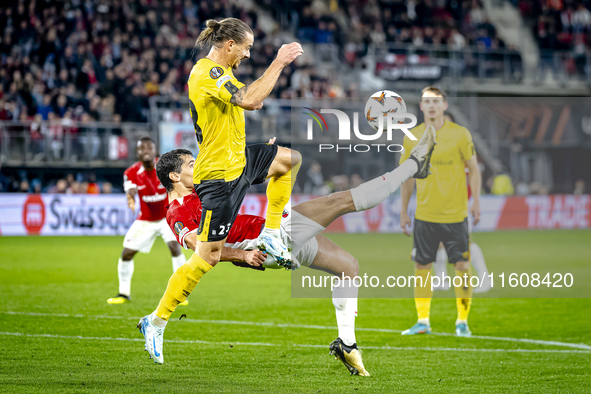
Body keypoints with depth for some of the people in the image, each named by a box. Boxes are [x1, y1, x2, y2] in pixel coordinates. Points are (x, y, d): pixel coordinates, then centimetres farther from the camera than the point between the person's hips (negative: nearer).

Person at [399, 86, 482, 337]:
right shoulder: (412, 137, 4)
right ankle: (423, 321, 13)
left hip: (455, 214, -2)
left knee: (462, 266, -4)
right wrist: (404, 211, 11)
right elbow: (408, 176, 13)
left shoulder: (460, 134, -3)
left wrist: (476, 202, -6)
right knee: (421, 266, 3)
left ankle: (462, 321, 7)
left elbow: (474, 169, 3)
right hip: (424, 214, 2)